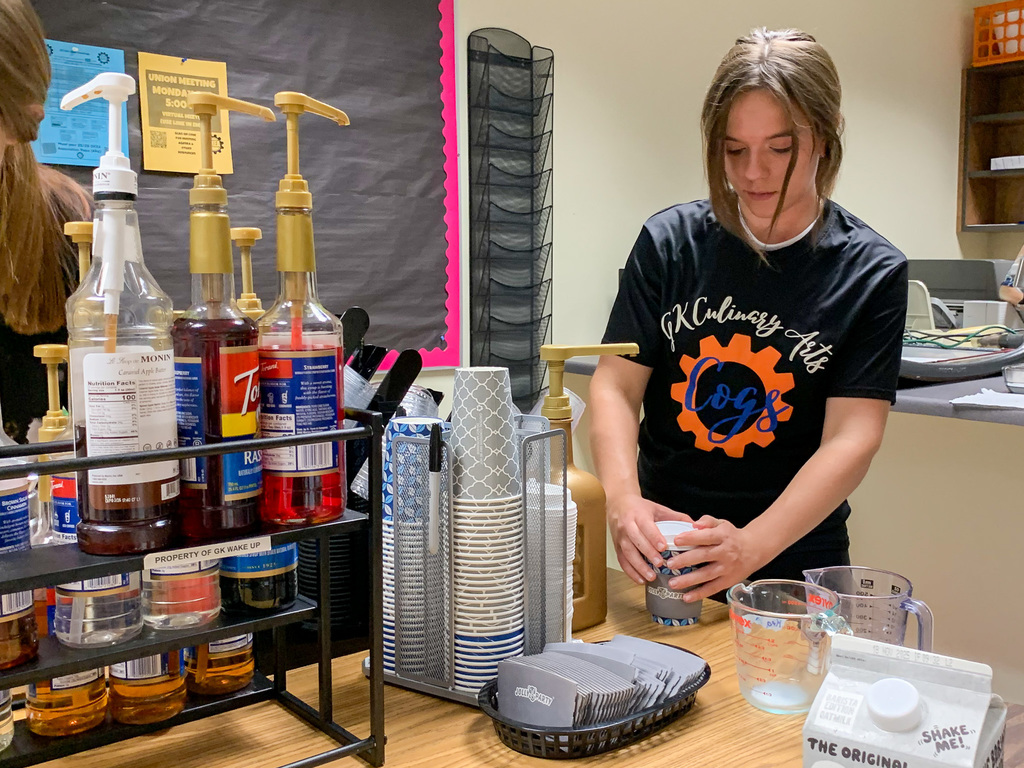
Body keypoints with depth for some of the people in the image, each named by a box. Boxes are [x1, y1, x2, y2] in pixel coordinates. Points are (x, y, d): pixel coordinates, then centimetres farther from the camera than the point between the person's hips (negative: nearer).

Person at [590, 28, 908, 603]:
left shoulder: (871, 273, -8)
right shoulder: (670, 241, -4)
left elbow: (852, 440, -14)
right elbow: (616, 385, -6)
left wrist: (752, 545, -27)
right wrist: (623, 499, -24)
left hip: (793, 563, -1)